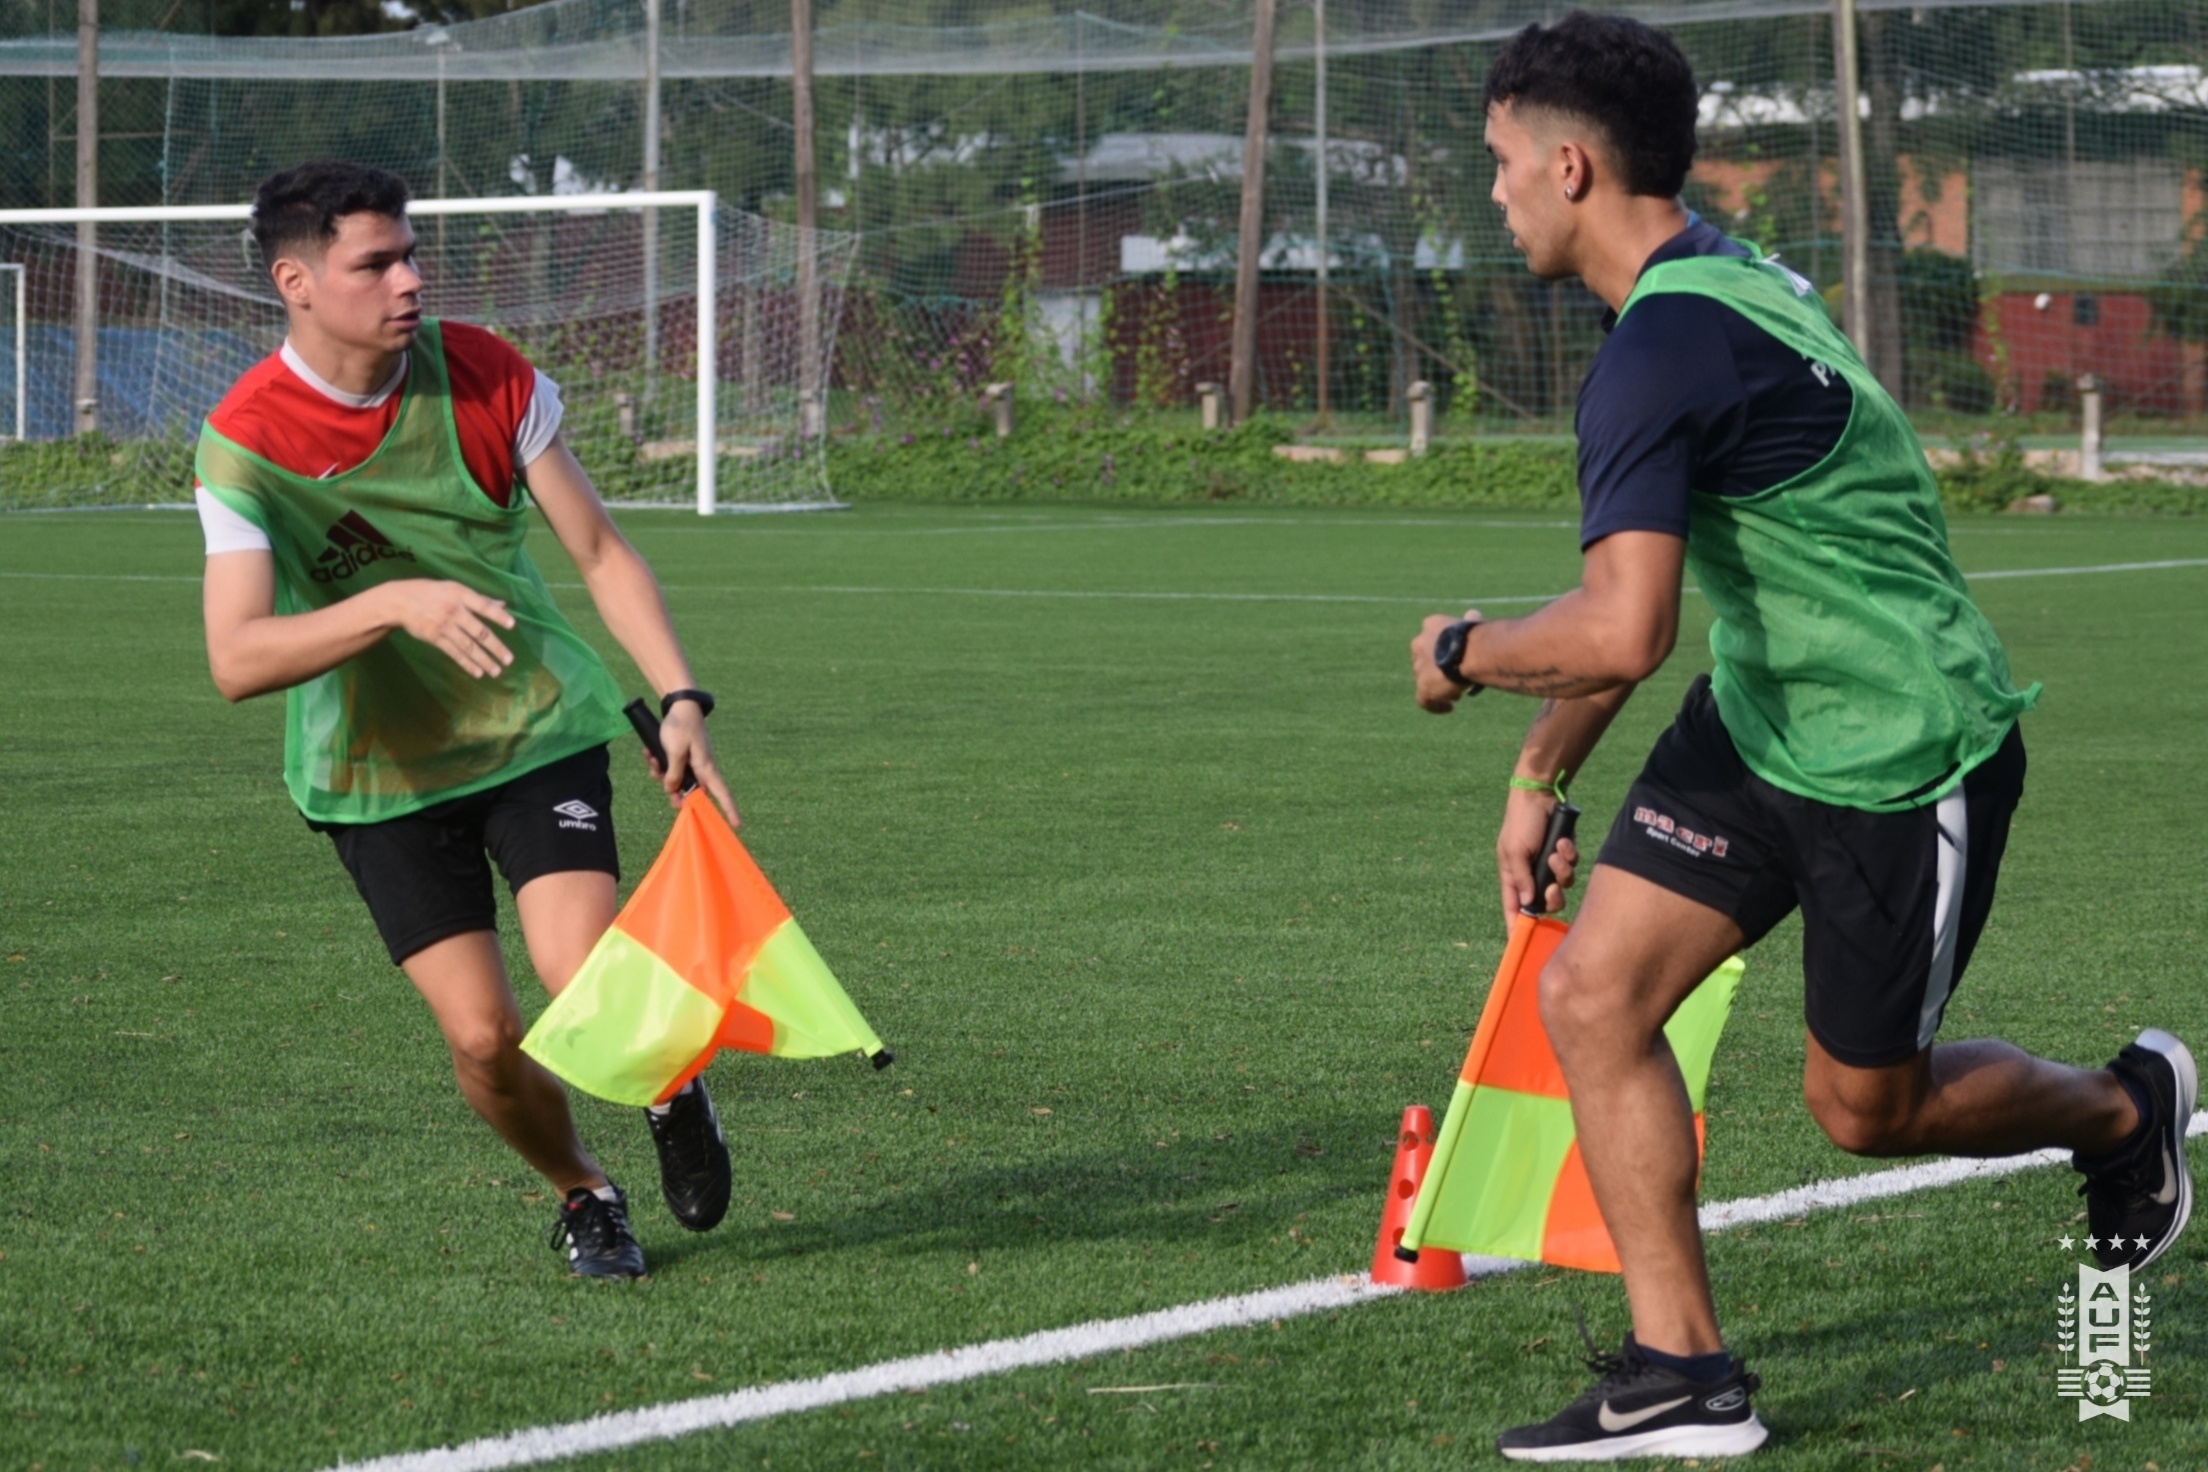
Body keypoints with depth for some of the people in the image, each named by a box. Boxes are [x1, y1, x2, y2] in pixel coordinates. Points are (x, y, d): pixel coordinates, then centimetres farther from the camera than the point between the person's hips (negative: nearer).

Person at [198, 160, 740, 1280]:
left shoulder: (485, 376, -9)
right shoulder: (246, 442, -17)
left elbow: (600, 552, -1)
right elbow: (237, 660, -25)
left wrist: (680, 700, -13)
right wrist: (396, 605, -38)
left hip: (538, 728, 1)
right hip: (377, 772, -1)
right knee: (482, 1036, -10)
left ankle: (672, 1083, 17)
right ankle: (582, 1196, 21)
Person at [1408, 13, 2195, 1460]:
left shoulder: (1666, 351, -28)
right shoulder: (1716, 283, 4)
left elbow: (1623, 635, -37)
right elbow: (1634, 588, 16)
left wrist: (1465, 651, -18)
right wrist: (1541, 774, 17)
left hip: (1906, 764, -9)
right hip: (1758, 726, 9)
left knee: (1866, 1108, 9)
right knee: (1594, 993, -3)